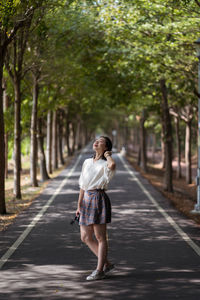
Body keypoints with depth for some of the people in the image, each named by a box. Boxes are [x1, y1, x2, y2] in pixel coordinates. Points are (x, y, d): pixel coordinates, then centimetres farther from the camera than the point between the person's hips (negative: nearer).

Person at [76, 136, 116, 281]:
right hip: (87, 199, 8)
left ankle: (99, 271, 6)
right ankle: (107, 264, 20)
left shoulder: (105, 164, -4)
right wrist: (79, 205, 14)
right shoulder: (87, 162, 15)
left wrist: (108, 155, -10)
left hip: (99, 199, -8)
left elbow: (112, 165, -32)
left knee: (100, 237, -2)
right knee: (85, 237, 9)